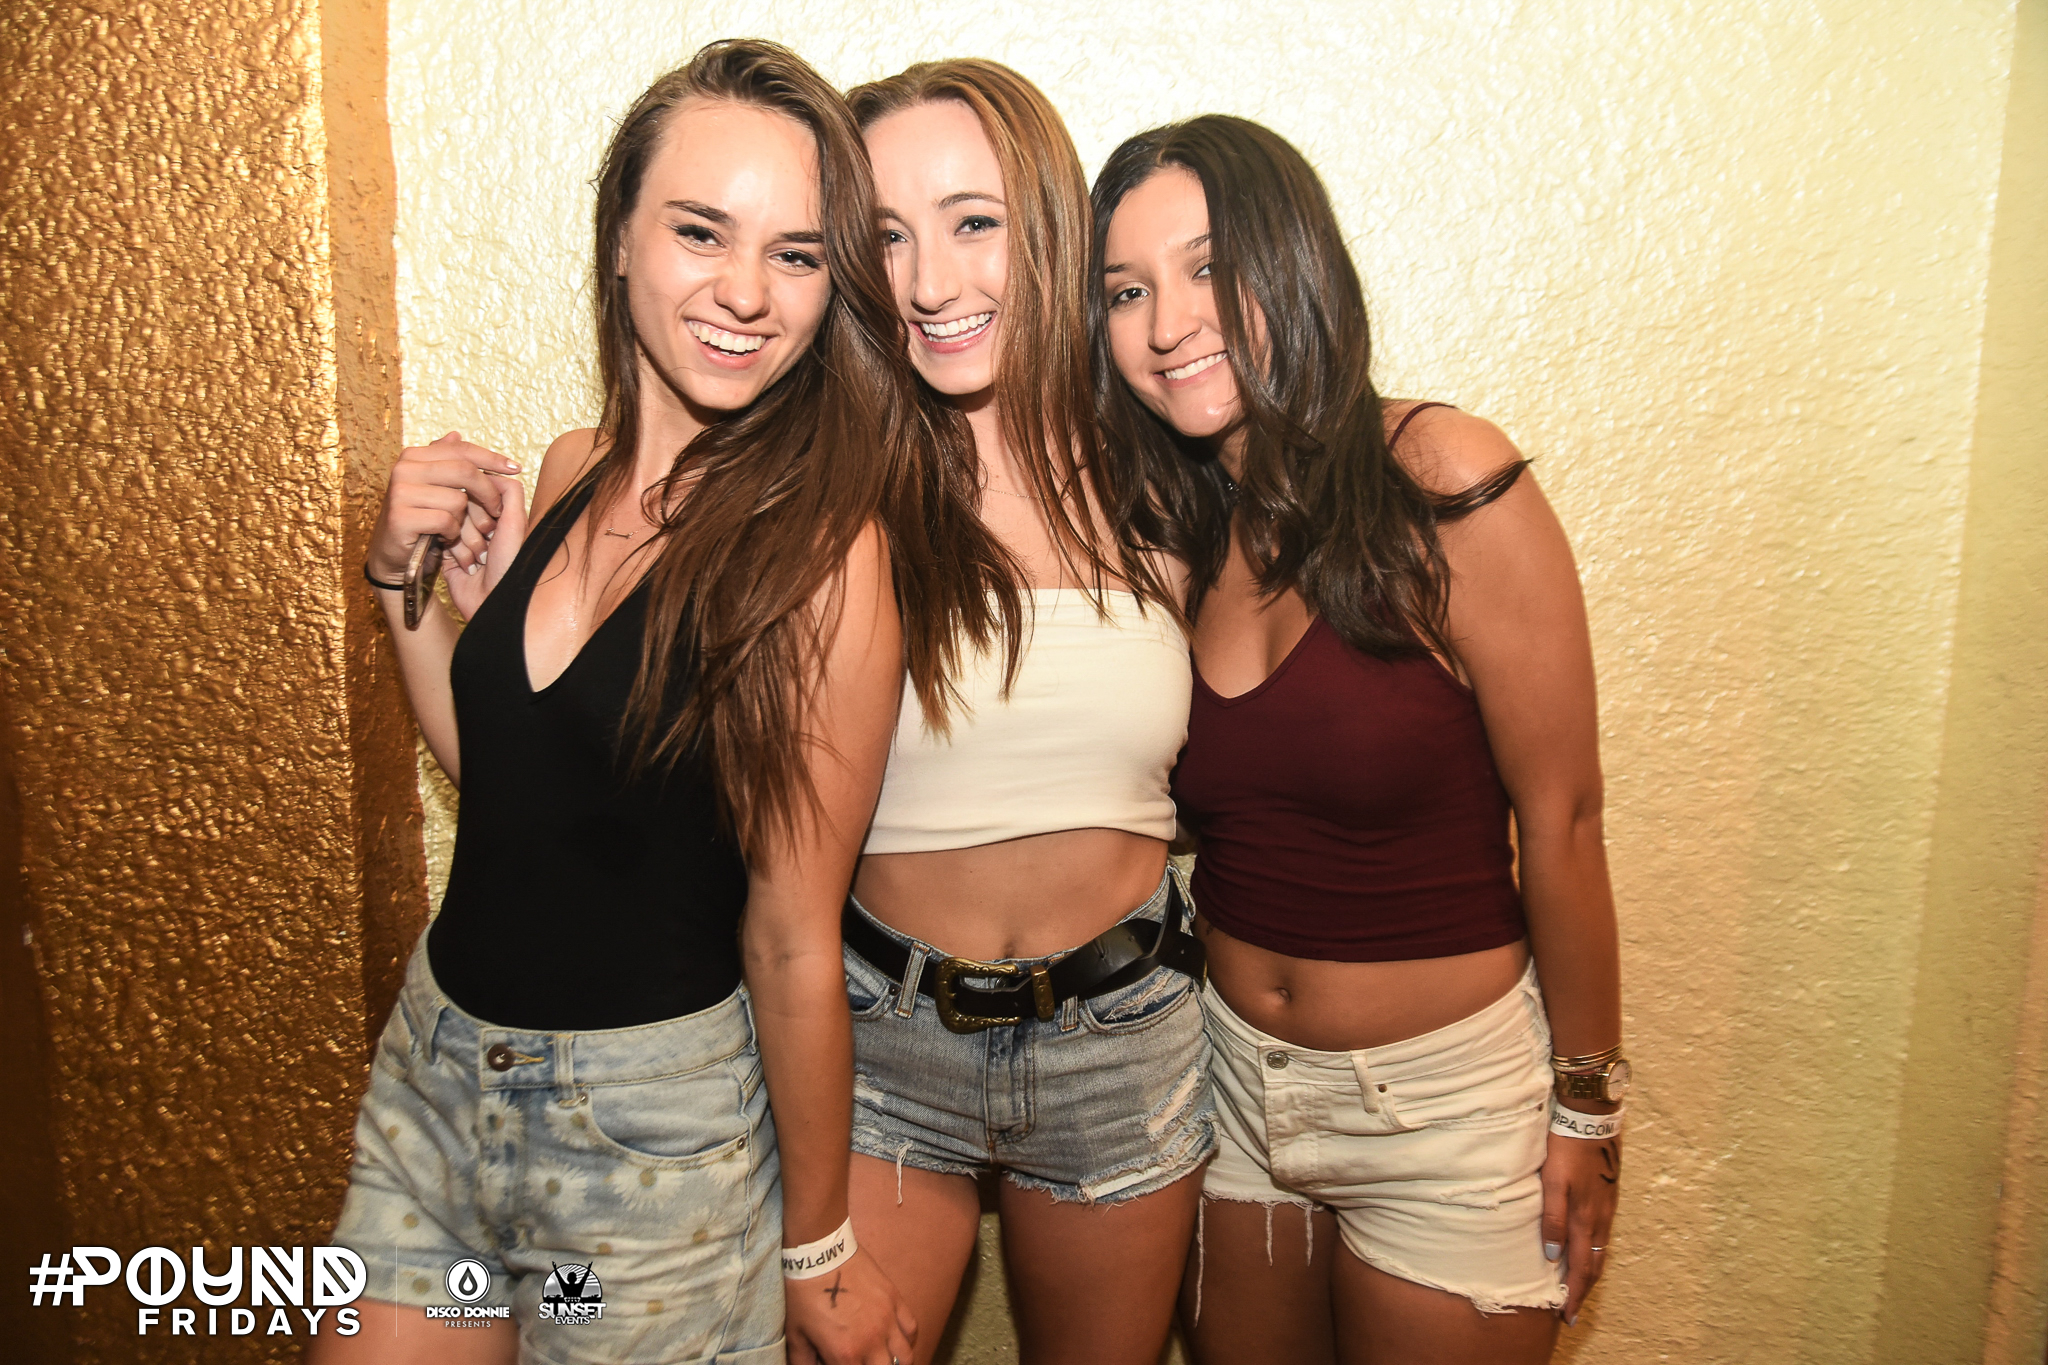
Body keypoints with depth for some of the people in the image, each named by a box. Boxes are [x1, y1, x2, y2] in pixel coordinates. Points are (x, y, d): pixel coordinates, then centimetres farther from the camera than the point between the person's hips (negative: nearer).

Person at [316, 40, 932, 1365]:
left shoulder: (827, 545, -21)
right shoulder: (571, 473, -1)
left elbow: (794, 941, -17)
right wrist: (405, 575, -3)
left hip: (656, 1121, -6)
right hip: (433, 1062, 6)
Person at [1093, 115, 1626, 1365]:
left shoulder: (1447, 488, -19)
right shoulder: (1166, 523, -3)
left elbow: (1560, 823, -14)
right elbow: (1200, 799, 5)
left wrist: (1586, 1108, -8)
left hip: (1447, 1087, -4)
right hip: (1235, 1074, 5)